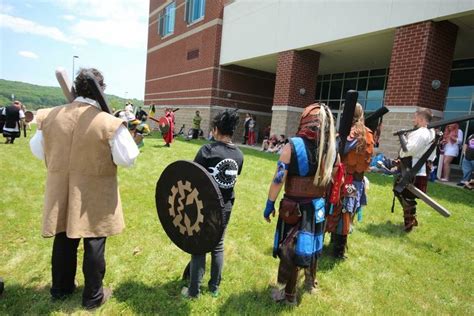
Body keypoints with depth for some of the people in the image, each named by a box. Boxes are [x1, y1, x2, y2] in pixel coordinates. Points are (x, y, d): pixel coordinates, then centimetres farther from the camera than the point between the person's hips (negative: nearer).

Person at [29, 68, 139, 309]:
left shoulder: (49, 116, -4)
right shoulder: (109, 122, -18)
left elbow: (38, 151, 9)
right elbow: (127, 158, -12)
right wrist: (122, 132, 2)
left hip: (61, 193, 5)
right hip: (95, 195, -4)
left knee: (63, 241, 21)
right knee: (94, 245, 10)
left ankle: (61, 288, 40)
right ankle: (93, 296, 26)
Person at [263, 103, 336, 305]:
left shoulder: (294, 145, -19)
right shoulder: (331, 148, -5)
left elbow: (278, 179, -17)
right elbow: (331, 179, 4)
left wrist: (269, 204, -7)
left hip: (294, 208, -4)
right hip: (317, 207, 5)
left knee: (290, 249, 11)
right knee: (311, 245, 25)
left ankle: (288, 294, 27)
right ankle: (310, 283, 47)